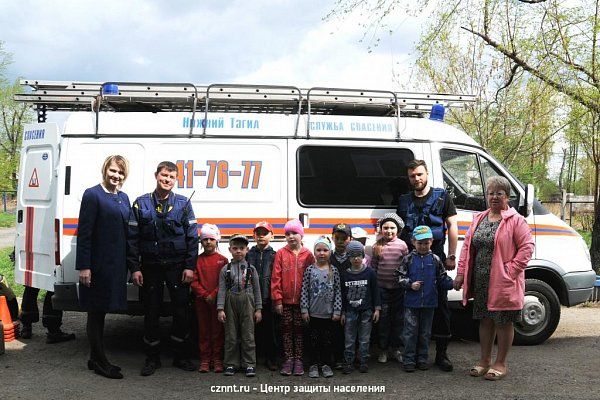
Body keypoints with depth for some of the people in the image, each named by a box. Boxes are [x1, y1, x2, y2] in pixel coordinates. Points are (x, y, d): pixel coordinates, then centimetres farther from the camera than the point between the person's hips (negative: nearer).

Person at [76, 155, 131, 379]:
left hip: (117, 264, 8)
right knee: (96, 312, 4)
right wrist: (83, 266, -17)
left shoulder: (123, 198, 12)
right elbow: (84, 233, -13)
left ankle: (96, 359, 27)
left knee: (101, 311, 16)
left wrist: (129, 264, 11)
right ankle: (99, 362, 13)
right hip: (98, 264, -7)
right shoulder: (92, 195, -9)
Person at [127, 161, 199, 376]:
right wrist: (135, 267, -3)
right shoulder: (141, 203, 3)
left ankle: (180, 356, 19)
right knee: (151, 312, 6)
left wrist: (190, 266, -5)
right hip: (150, 267, 0)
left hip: (177, 266, 0)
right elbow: (132, 237, 3)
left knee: (181, 311, 3)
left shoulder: (183, 203, 3)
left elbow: (192, 236, 1)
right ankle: (152, 357, 20)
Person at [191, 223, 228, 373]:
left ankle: (217, 359, 9)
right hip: (201, 300, 1)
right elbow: (194, 281, 1)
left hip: (218, 300, -1)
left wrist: (214, 295, -12)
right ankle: (205, 360, 13)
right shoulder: (197, 260, 5)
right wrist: (205, 295, -10)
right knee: (203, 330, 6)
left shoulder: (223, 260, 2)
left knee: (218, 330, 3)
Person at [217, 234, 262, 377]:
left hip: (247, 302, 0)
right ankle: (231, 363, 15)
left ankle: (249, 364, 9)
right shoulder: (225, 269, 4)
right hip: (230, 302, 1)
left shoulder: (251, 269, 4)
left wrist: (258, 309, 1)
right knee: (231, 335, 5)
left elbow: (257, 289, 5)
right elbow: (222, 290, 0)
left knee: (248, 334, 2)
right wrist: (220, 309, -8)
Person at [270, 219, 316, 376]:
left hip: (301, 300, 0)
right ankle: (288, 359, 17)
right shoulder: (281, 254, -1)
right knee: (287, 329, 8)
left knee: (299, 329, 8)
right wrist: (277, 299, -7)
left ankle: (298, 359, 17)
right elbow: (276, 277, -3)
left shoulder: (308, 255, 0)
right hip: (285, 300, 0)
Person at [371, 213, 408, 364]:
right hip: (382, 287, 0)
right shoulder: (377, 246, 1)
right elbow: (373, 266, 5)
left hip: (398, 287, 0)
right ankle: (383, 349, 14)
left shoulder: (402, 245, -1)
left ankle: (396, 348, 21)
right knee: (383, 318, 5)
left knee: (397, 317, 9)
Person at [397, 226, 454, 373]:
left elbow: (442, 279, 5)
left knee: (425, 332, 11)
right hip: (411, 303, -2)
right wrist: (410, 284, -14)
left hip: (429, 302, 2)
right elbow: (400, 277, 1)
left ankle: (422, 359, 22)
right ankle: (409, 360, 10)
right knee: (410, 331, 2)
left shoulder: (435, 260, 4)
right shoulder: (408, 259, -1)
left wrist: (453, 283, -11)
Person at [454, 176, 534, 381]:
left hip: (503, 282, -6)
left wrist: (511, 271, -18)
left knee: (504, 322, 6)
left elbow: (527, 247, -12)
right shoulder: (479, 219, 12)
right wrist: (461, 273, 5)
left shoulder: (515, 220, -6)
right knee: (485, 320, 15)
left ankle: (501, 364, 18)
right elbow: (467, 246, 11)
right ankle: (484, 360, 28)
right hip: (480, 281, 6)